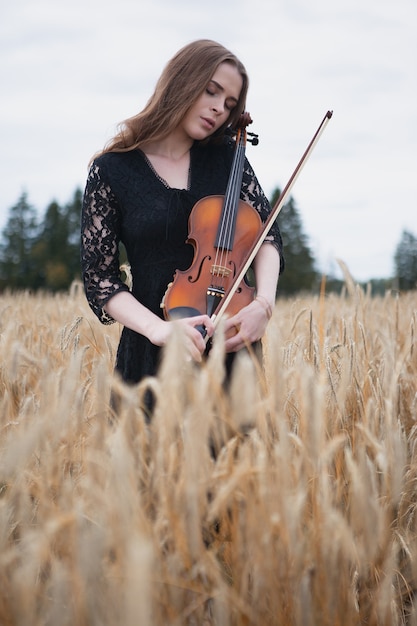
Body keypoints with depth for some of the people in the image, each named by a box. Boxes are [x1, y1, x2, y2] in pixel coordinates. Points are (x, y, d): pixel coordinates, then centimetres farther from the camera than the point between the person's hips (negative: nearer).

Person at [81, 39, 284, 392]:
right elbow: (99, 278, -7)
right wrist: (157, 328, -25)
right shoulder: (112, 170, -5)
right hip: (155, 350, -2)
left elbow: (266, 233, 0)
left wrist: (264, 301, -21)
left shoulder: (226, 157, 4)